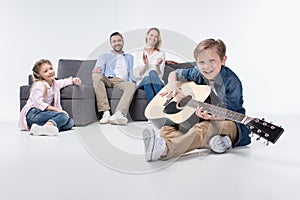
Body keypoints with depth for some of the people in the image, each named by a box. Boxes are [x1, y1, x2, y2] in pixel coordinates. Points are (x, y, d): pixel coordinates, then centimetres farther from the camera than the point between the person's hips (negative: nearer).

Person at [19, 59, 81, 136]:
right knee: (63, 116, -27)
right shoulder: (39, 85, -9)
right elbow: (39, 104, -17)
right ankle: (47, 126, -53)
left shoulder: (55, 83, 14)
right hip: (33, 114, -8)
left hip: (45, 112, 8)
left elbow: (64, 82, 36)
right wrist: (57, 109, -21)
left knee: (70, 122, -13)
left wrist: (73, 80, 13)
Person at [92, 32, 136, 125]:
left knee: (132, 86, -35)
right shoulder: (105, 56, 27)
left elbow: (131, 73, 20)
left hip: (122, 81, 0)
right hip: (108, 80, 0)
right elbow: (99, 68, 10)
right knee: (96, 75, -35)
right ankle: (105, 112, -43)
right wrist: (96, 70, -17)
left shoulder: (130, 57, 32)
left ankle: (119, 113, -54)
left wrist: (131, 81, -4)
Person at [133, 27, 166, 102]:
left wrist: (157, 65, -14)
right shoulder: (138, 54, 14)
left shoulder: (161, 54, 15)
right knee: (146, 78, -36)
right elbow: (136, 75, 2)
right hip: (142, 83, 0)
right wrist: (145, 64, -14)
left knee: (152, 72, -34)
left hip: (157, 83, 0)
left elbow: (160, 75, 5)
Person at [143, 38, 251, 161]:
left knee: (203, 128, -41)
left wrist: (212, 116, -38)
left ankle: (165, 150, -61)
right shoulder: (198, 73, 0)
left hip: (230, 124, -6)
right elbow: (174, 74, 14)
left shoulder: (232, 82, -16)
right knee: (166, 130, -16)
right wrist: (173, 86, -9)